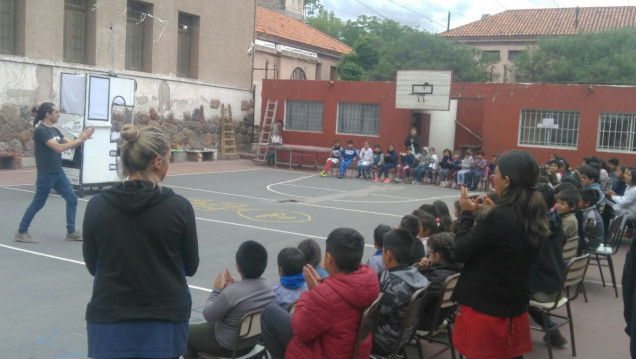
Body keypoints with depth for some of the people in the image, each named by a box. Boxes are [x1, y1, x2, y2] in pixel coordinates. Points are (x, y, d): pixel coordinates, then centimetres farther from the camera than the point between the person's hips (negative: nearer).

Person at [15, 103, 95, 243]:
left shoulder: (54, 130, 11)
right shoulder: (41, 131, -17)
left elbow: (70, 143, 9)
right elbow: (59, 147, -26)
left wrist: (82, 137, -8)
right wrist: (79, 140, -23)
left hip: (59, 173, 9)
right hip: (46, 174, -8)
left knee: (72, 199, 7)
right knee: (38, 203, 1)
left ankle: (71, 232, 15)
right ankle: (21, 232, 15)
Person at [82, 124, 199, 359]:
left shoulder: (96, 206, -7)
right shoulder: (179, 207, -12)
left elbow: (92, 266, 4)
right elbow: (190, 267, 0)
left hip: (110, 320, 1)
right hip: (164, 320, -1)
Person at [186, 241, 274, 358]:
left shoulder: (232, 292, -33)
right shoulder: (267, 287, -11)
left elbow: (208, 316, -17)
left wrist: (216, 290, -6)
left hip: (227, 347, -7)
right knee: (203, 326, 30)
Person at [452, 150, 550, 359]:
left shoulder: (498, 218, -22)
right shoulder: (534, 217, 1)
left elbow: (461, 252, -14)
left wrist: (467, 213, -3)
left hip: (484, 309, -7)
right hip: (514, 309, 7)